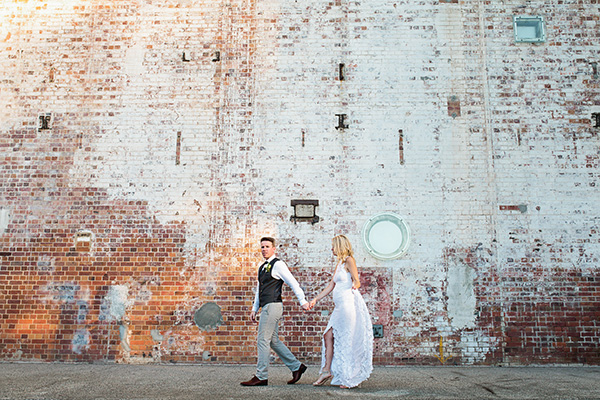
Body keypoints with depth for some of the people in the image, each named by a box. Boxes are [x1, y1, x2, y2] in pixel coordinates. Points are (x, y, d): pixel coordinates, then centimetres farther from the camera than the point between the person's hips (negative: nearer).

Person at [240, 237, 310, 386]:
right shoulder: (262, 267, 20)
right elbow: (259, 290, 24)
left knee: (263, 340, -6)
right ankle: (296, 367, 21)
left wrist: (303, 301, -14)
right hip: (266, 307, 9)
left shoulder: (278, 264, -7)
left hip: (273, 306, -9)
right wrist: (254, 309, 20)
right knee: (274, 341, 12)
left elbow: (293, 283, -10)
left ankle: (261, 377, 2)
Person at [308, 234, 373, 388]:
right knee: (328, 335, 4)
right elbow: (331, 286, 23)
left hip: (349, 303, -9)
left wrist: (354, 286, -37)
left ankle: (350, 377, 4)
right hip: (340, 306, 9)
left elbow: (357, 281, -14)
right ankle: (327, 370, 10)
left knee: (346, 341, -4)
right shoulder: (339, 263, 20)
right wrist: (315, 299, 23)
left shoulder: (349, 260, -6)